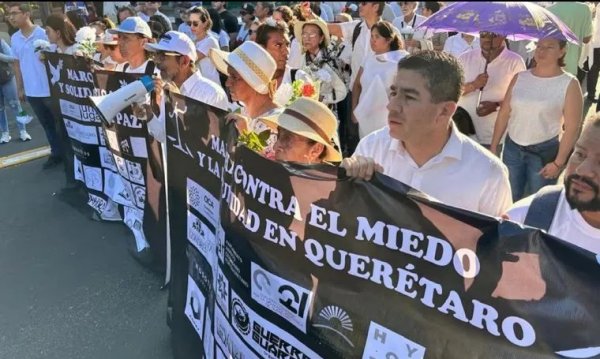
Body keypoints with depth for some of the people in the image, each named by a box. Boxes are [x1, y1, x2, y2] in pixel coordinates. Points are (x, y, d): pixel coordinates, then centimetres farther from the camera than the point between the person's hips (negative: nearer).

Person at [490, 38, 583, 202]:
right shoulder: (519, 78, 2)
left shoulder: (569, 84, -9)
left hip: (545, 151, -3)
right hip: (512, 148, 3)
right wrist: (494, 146, 3)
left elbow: (572, 128, -10)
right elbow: (504, 114, 5)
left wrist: (559, 162, -12)